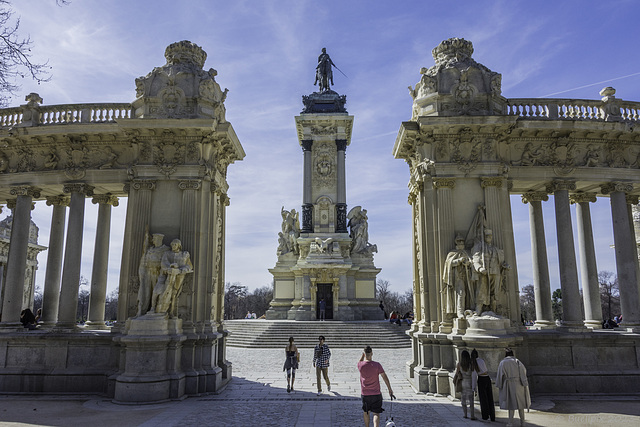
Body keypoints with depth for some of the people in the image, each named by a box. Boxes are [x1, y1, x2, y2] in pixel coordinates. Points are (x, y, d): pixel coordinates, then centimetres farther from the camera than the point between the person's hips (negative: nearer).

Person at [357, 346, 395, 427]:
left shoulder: (360, 365, -9)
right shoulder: (377, 365, -13)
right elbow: (385, 377, -11)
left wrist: (363, 355, 12)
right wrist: (390, 390, -5)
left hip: (364, 394, 2)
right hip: (376, 394, -2)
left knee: (366, 412, 20)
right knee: (376, 414, 2)